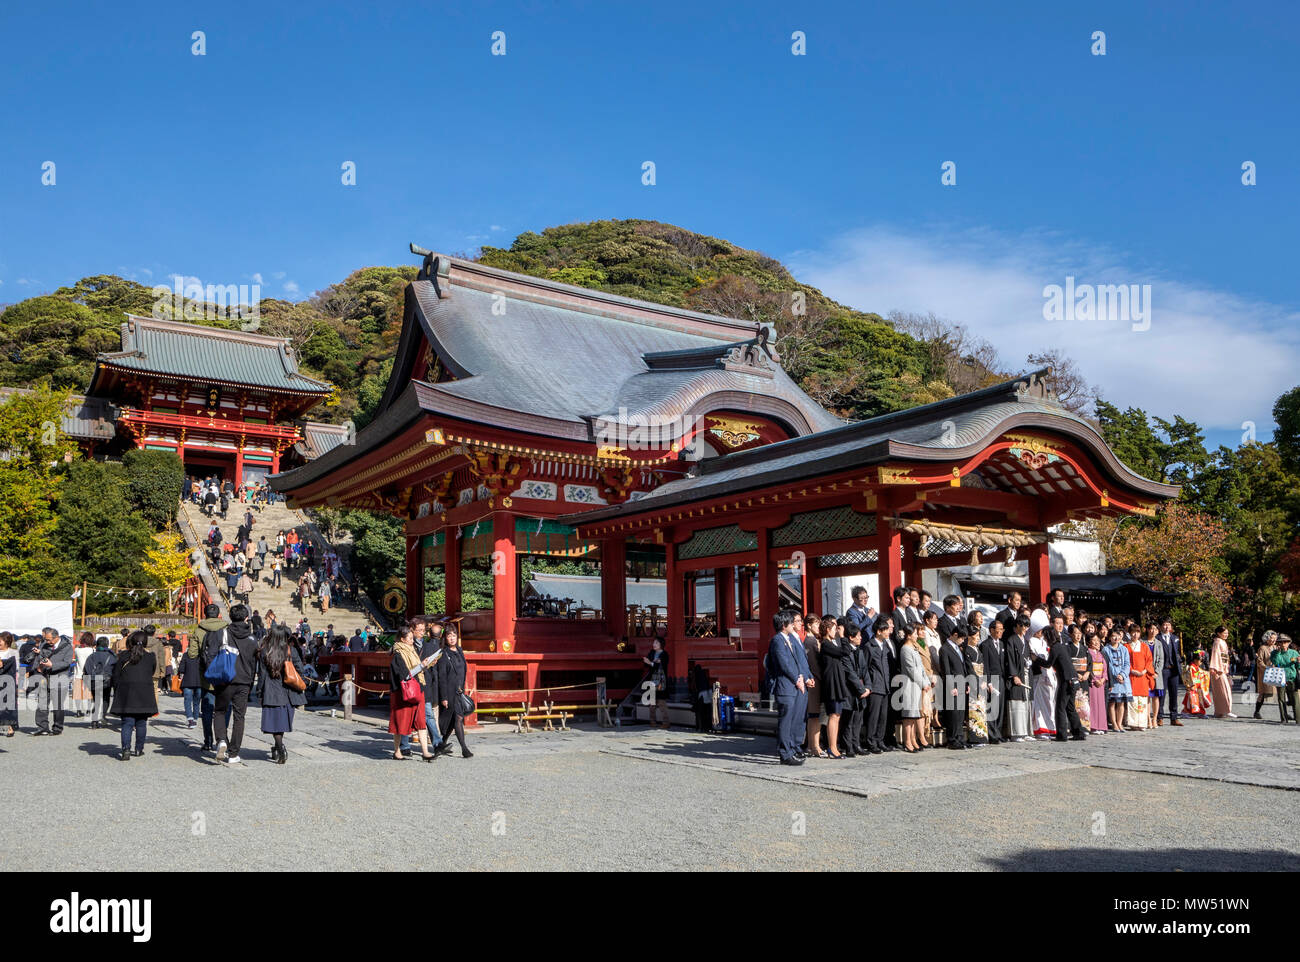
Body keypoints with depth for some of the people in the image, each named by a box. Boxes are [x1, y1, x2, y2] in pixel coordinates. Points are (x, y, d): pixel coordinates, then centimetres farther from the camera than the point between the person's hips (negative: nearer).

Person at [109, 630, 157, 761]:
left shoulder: (124, 657, 3)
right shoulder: (150, 656, 4)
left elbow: (115, 677, 4)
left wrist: (116, 693, 11)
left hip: (126, 693, 0)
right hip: (145, 694, 0)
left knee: (127, 723, -1)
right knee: (141, 723, 11)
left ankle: (126, 750, -14)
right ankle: (139, 749, 17)